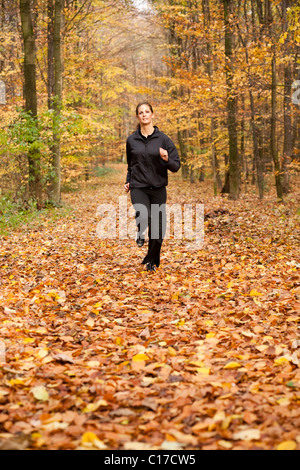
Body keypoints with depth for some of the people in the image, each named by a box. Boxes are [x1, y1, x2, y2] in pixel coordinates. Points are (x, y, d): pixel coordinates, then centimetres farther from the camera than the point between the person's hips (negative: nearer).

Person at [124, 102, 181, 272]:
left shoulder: (163, 139, -1)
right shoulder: (132, 140, 5)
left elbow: (176, 166, -1)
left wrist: (167, 159, -21)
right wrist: (128, 181, 10)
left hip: (158, 189, 0)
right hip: (138, 188, 0)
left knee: (157, 229, 4)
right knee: (143, 216, -29)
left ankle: (153, 261, 26)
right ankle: (141, 232, 7)